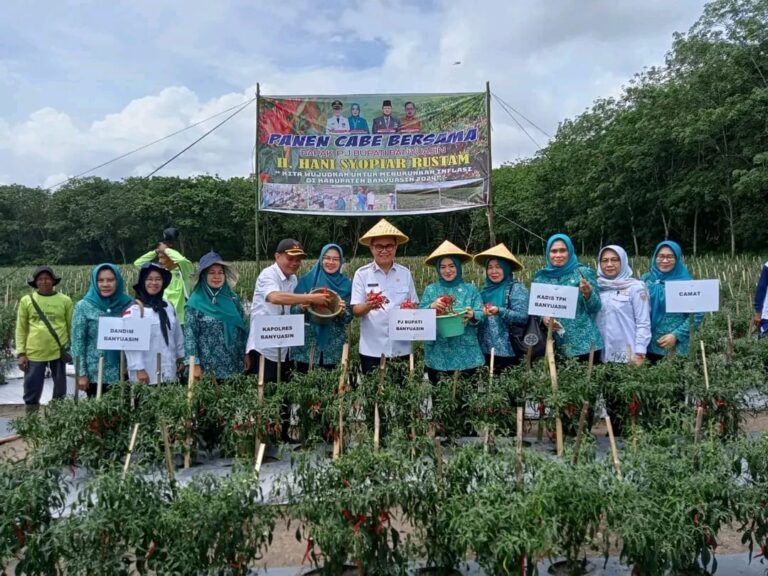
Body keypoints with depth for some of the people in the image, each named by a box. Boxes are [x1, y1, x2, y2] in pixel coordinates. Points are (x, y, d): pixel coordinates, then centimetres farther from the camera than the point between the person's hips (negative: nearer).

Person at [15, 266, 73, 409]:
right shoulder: (26, 300, 1)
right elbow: (21, 329, 4)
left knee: (60, 391, 11)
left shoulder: (65, 300, 0)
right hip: (34, 353, 0)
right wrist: (21, 353, -2)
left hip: (58, 352, 0)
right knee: (32, 391, 6)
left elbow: (71, 327, 5)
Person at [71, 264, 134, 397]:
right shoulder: (84, 306, -2)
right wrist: (82, 373, -7)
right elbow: (78, 342, -3)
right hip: (96, 374, -2)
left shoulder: (128, 304, 3)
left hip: (124, 372, 2)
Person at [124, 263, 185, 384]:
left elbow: (178, 336, 17)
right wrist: (139, 368, -18)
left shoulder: (168, 307, 10)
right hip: (145, 372, -5)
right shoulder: (133, 309, -9)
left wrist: (181, 358, 18)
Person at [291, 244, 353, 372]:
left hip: (334, 346, 1)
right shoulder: (306, 280, -1)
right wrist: (302, 307, -19)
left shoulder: (346, 284, 2)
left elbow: (349, 318, 3)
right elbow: (293, 311, 1)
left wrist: (342, 312, -17)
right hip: (307, 344, -1)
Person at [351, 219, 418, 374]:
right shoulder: (362, 274, -2)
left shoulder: (405, 273, 4)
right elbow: (355, 311, -4)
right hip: (371, 349, -2)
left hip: (401, 348, 2)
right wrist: (369, 306, -25)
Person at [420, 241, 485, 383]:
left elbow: (481, 314, -1)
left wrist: (473, 315, -22)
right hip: (438, 351, 0)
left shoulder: (470, 289, 5)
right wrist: (431, 307, -18)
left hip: (465, 350, 0)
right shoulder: (430, 290, 6)